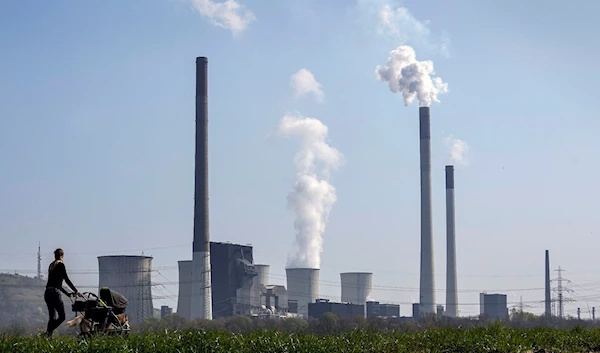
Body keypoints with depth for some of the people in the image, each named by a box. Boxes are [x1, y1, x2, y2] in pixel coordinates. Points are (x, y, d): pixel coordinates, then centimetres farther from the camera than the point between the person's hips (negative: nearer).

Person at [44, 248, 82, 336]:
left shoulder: (51, 265, 20)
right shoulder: (60, 264, -5)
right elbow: (67, 280, -8)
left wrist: (67, 293, 28)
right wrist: (76, 291, -1)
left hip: (47, 293, 8)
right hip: (54, 293, -8)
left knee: (52, 317, 13)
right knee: (62, 316, -4)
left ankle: (48, 334, 4)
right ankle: (48, 332, -19)